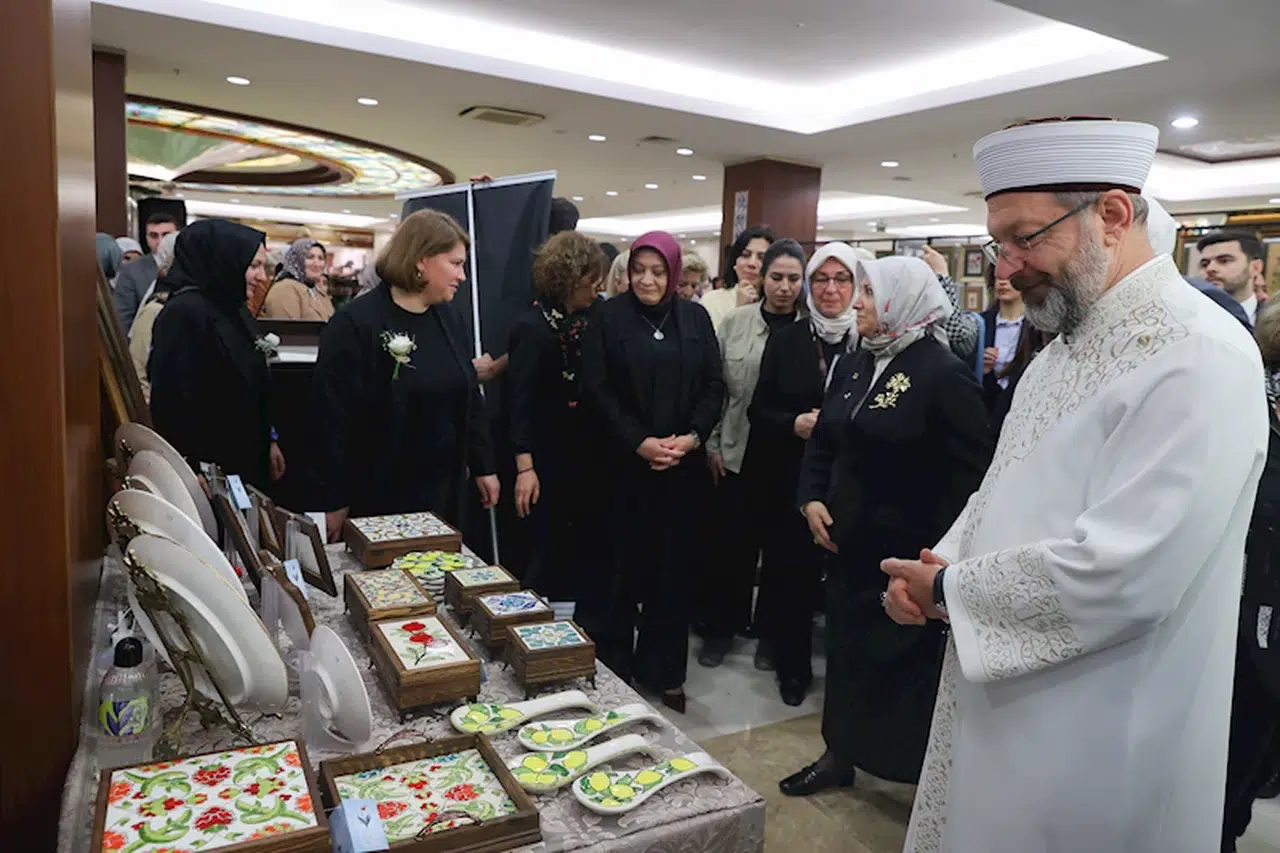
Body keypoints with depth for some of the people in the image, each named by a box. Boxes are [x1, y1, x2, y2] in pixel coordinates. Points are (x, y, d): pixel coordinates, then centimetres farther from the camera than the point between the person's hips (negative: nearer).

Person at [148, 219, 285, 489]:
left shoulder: (235, 310, 10)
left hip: (246, 458, 9)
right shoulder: (183, 314, -17)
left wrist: (268, 441, 17)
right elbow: (174, 399, -22)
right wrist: (195, 473, -22)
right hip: (208, 467, -8)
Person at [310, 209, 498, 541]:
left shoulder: (443, 318, 7)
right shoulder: (355, 324, -14)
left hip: (442, 492, 7)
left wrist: (483, 465, 12)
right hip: (376, 498, -6)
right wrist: (333, 501, -14)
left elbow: (469, 398, 13)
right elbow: (333, 417, -15)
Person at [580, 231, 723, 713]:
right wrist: (638, 441, -14)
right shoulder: (608, 317, 0)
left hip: (684, 464, 3)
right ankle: (611, 668, 18)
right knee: (622, 563, 1)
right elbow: (596, 388, -6)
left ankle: (664, 670, 22)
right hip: (623, 462, -2)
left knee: (673, 564, 8)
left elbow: (713, 386, 7)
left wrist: (694, 436, -9)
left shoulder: (695, 319, 8)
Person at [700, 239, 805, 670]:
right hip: (737, 453, 1)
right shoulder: (734, 322, 1)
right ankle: (721, 625, 28)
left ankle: (771, 630, 30)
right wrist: (711, 444, 1)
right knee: (730, 541, 8)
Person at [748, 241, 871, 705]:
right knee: (790, 570, 6)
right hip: (790, 480, 1)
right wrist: (795, 423, -13)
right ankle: (792, 665, 27)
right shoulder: (784, 340, 4)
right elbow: (758, 411, 4)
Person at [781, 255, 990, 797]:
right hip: (849, 544, 7)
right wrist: (811, 499, 0)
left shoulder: (944, 374, -14)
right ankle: (839, 757, 37)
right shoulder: (855, 367, 8)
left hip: (908, 552, -7)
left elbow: (970, 471, -17)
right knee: (845, 646, 18)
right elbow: (823, 442, 15)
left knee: (912, 662, 8)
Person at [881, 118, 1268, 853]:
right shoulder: (1070, 341, 8)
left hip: (1093, 745, -8)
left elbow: (1120, 577, -29)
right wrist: (942, 563, -4)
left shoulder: (1199, 357, -22)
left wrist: (949, 590, -17)